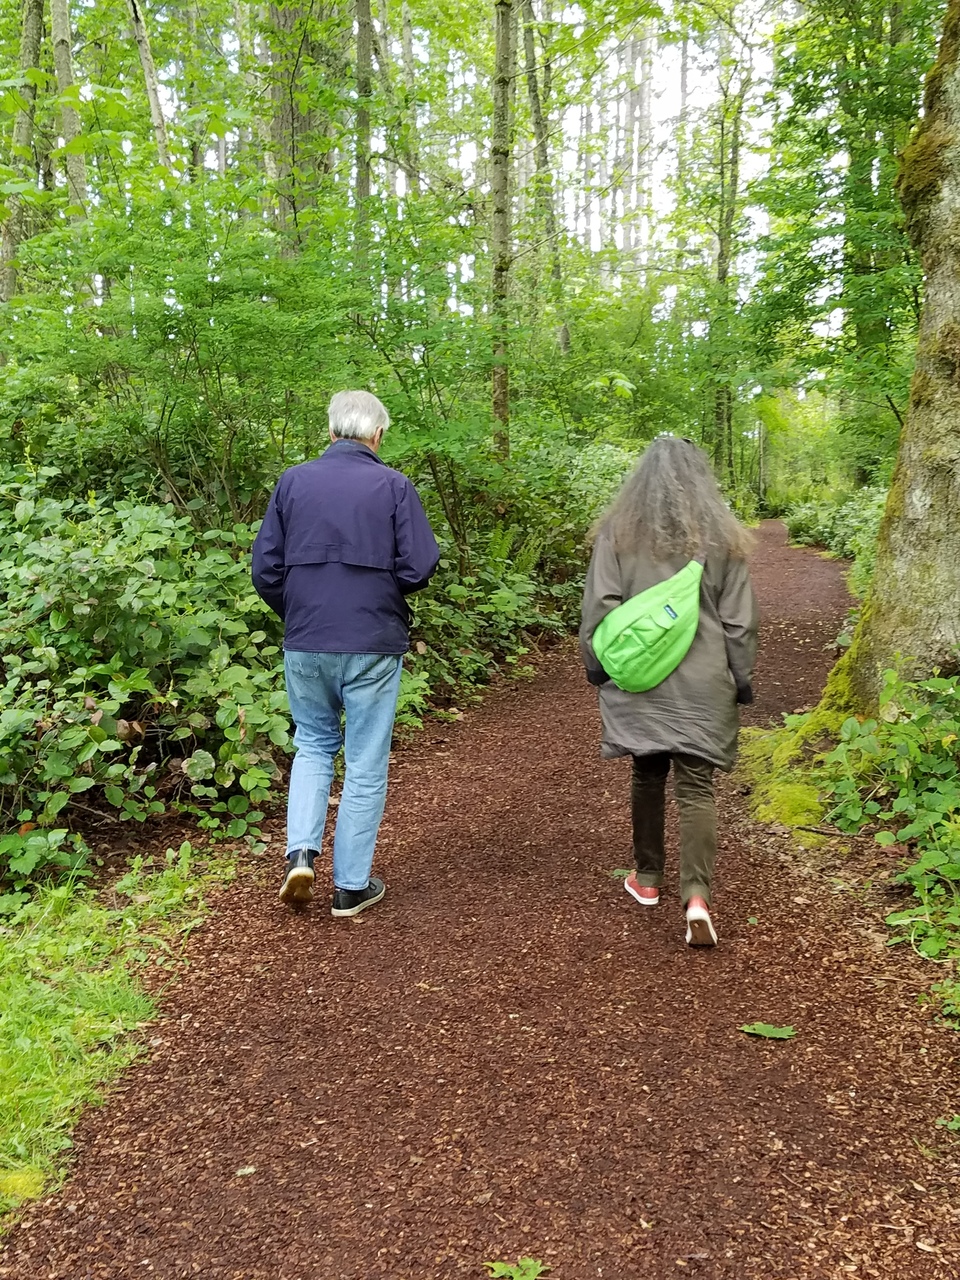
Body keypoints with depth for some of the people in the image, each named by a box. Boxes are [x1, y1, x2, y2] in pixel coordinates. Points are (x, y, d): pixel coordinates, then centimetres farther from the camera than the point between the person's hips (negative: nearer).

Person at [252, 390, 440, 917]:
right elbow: (419, 567, -10)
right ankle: (351, 886, 17)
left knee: (313, 745, 23)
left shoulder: (292, 481, 2)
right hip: (372, 646, -3)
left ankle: (300, 852, 6)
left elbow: (265, 567, 1)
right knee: (365, 765, 8)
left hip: (304, 644, 3)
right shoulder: (393, 486, -6)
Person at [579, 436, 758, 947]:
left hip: (639, 679, 1)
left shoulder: (618, 531, -1)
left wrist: (595, 665, 8)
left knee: (647, 775, 16)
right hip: (702, 685, 0)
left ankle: (647, 879, 28)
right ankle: (696, 895, -11)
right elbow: (739, 621, 3)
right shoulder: (722, 536, 1)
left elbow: (599, 607, -3)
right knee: (696, 788, 2)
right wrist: (742, 679, 13)